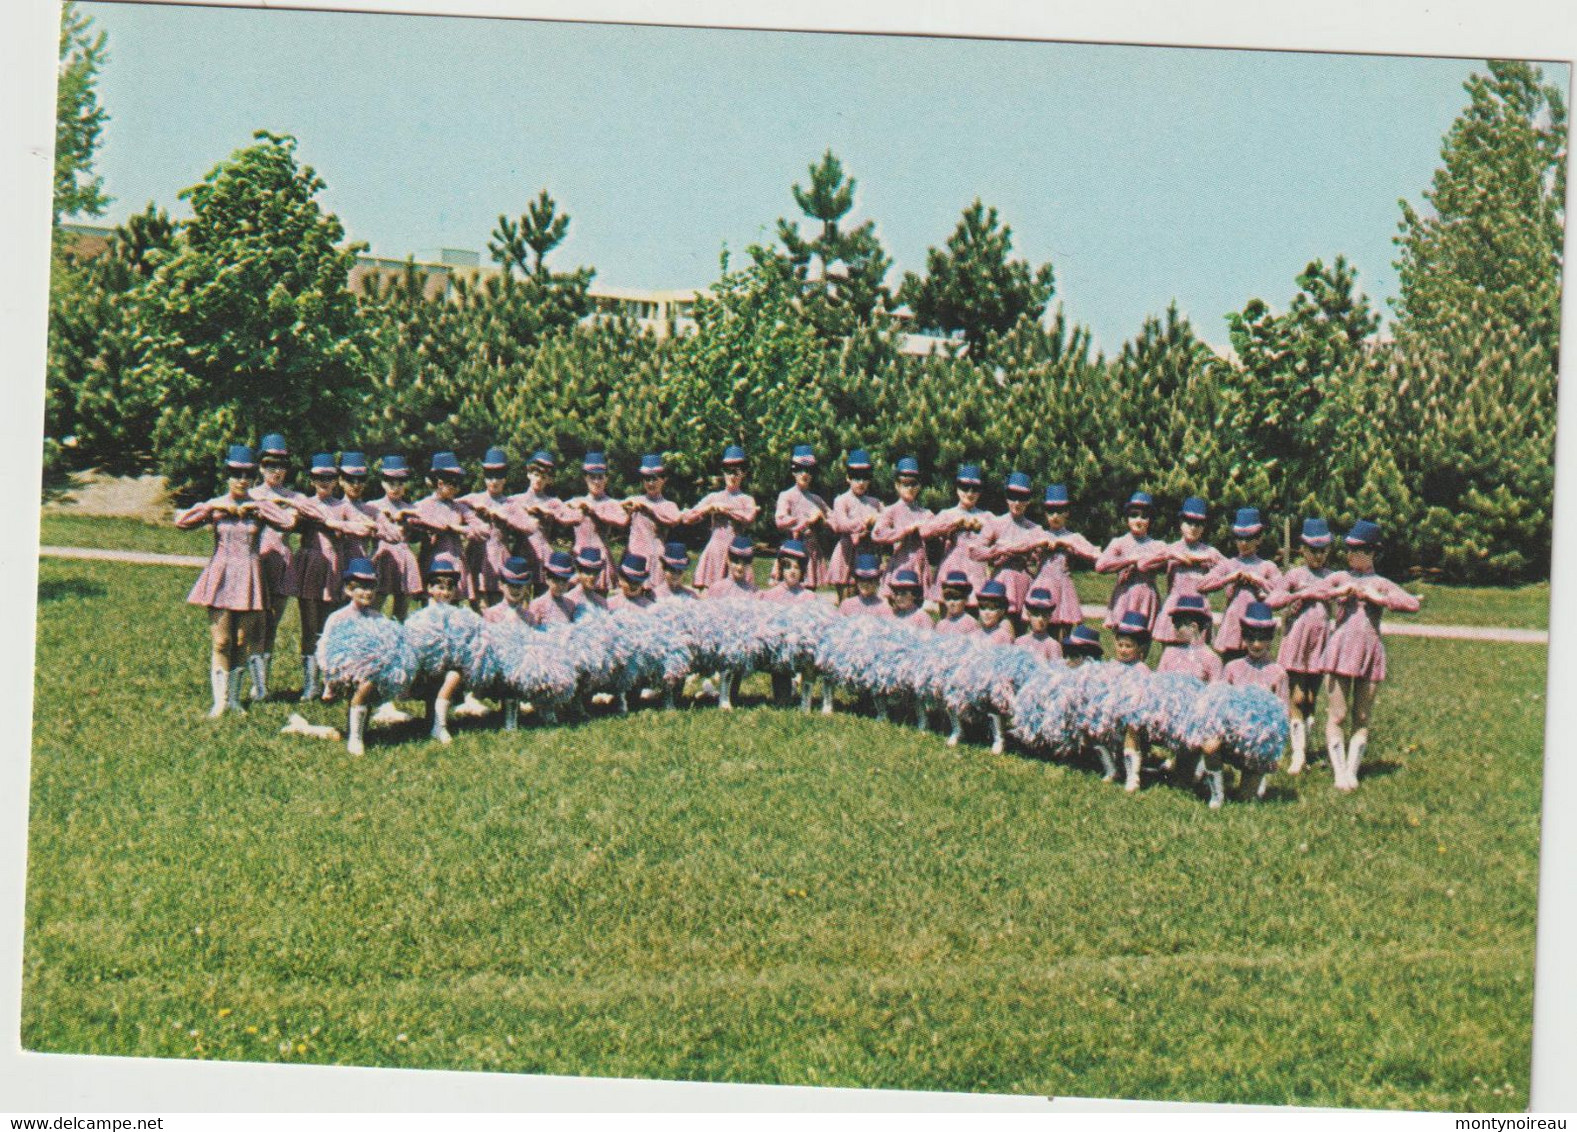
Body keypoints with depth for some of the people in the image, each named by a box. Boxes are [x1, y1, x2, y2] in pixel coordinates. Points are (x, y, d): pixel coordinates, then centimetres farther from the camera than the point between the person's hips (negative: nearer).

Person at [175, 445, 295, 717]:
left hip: (248, 578, 1)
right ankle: (219, 700, -1)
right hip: (220, 577, -1)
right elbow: (181, 521, -9)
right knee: (221, 641, -5)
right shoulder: (215, 506, 3)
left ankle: (234, 697, 16)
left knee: (244, 640, 4)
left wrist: (257, 506, -12)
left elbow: (289, 522, -13)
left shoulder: (261, 507, 4)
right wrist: (215, 506, -13)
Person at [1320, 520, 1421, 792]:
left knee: (1362, 718, 3)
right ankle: (1339, 772, -3)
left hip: (1371, 652, 1)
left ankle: (1352, 771, 7)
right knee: (1336, 717, -5)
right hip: (1340, 649, -1)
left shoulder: (1382, 584, 12)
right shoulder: (1339, 578, 12)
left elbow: (1413, 604, -2)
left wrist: (1378, 598, -7)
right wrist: (1339, 592, -13)